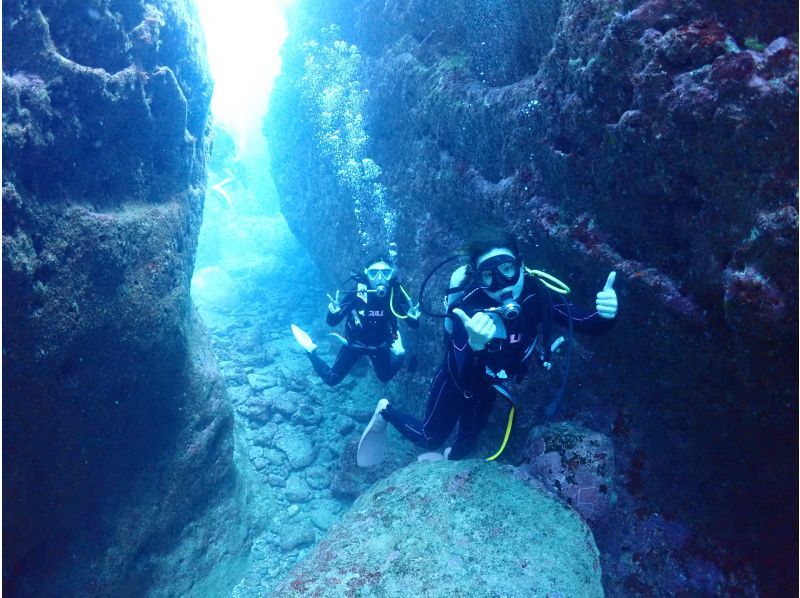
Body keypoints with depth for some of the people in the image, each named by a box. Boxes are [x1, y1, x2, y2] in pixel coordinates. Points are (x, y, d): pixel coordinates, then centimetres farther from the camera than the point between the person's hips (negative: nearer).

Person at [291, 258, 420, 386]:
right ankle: (310, 349, 21)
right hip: (355, 343, -2)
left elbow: (414, 324, -17)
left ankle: (395, 350, 49)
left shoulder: (396, 294, -27)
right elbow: (332, 322, -26)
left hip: (380, 345, 2)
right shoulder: (356, 293, -32)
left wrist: (413, 317, -40)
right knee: (331, 380, -1)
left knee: (386, 377, 23)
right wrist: (334, 311, -48)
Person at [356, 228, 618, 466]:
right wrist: (476, 344, -66)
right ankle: (385, 411, 39)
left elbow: (587, 325, -21)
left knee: (467, 441, 27)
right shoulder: (467, 309, -40)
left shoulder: (537, 293, -27)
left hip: (489, 383, 5)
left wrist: (605, 315, -44)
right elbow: (466, 381, -45)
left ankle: (450, 459, 62)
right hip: (456, 379, -5)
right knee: (431, 438, 13)